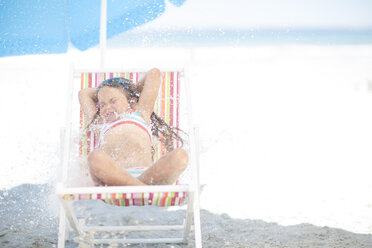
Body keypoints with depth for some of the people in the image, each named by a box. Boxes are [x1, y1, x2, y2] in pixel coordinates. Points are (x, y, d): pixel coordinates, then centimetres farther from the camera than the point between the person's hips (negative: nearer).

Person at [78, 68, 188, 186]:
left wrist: (134, 88, 56)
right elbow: (83, 94, 55)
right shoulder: (101, 125, 38)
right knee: (95, 157, -36)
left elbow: (154, 73, 43)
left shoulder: (140, 113, 35)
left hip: (146, 176, 0)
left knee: (180, 155, -29)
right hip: (113, 177, 0)